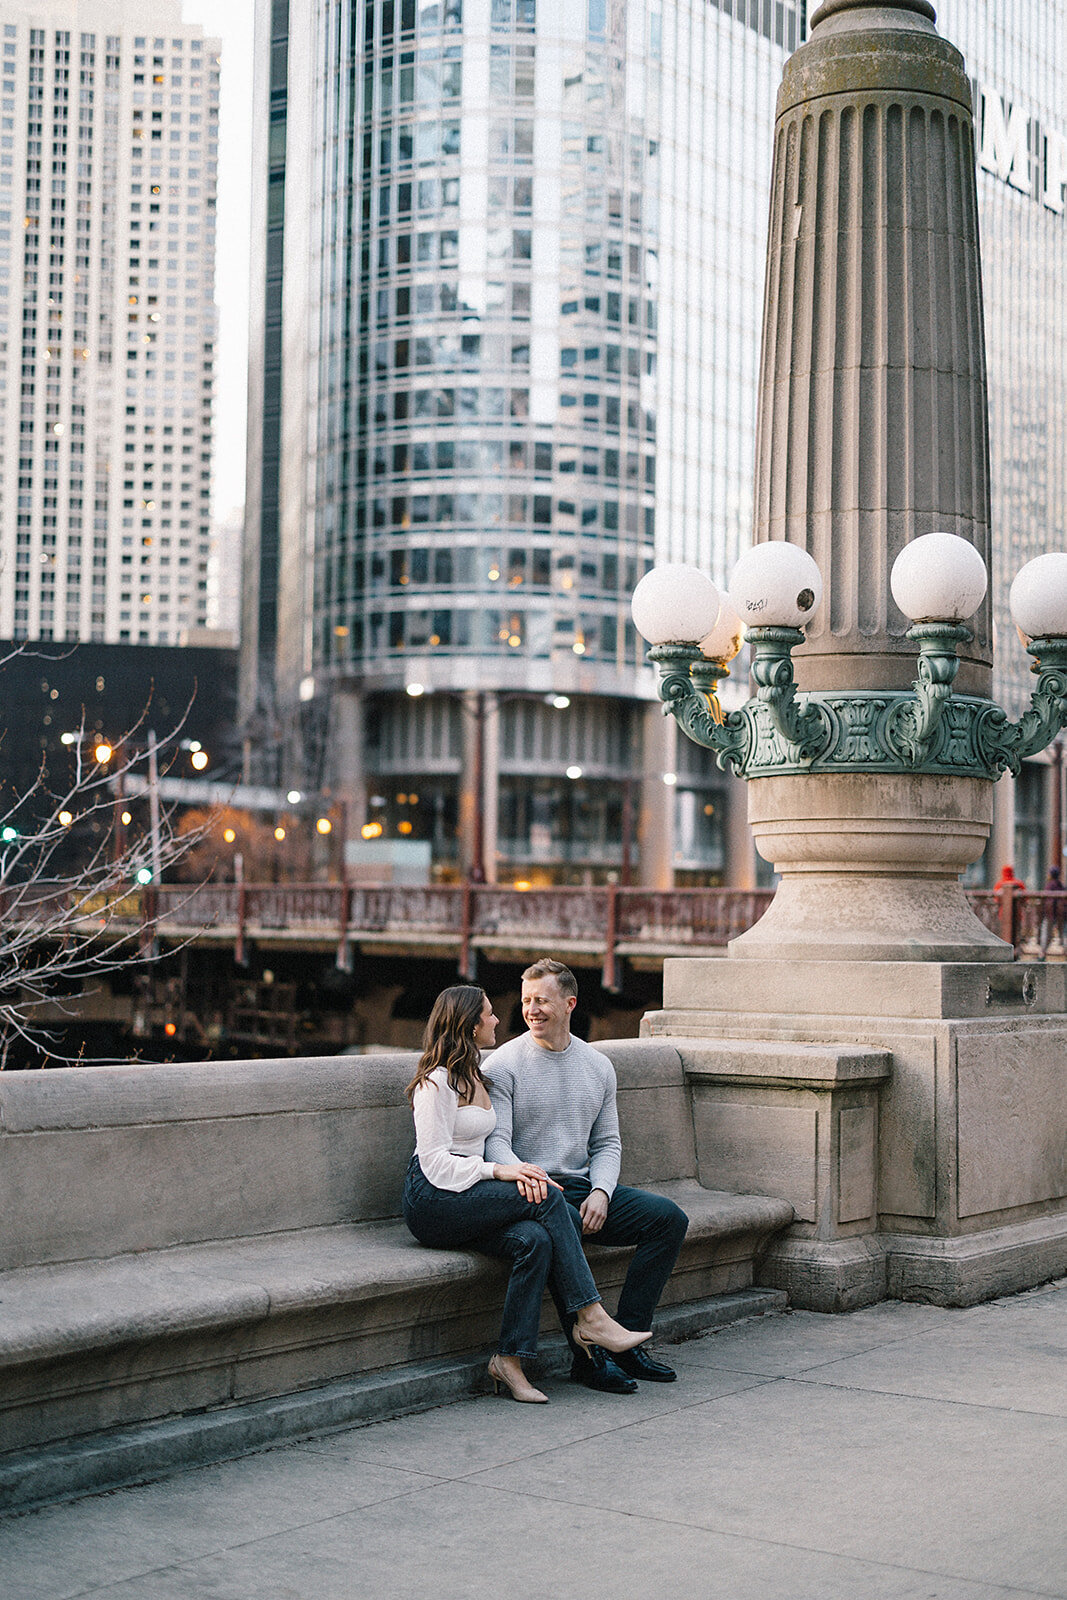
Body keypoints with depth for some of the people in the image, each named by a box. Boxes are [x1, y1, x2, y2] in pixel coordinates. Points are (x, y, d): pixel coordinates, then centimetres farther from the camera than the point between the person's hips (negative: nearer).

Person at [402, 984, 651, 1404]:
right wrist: (500, 1171, -23)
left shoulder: (477, 1077, 21)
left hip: (470, 1197, 8)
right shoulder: (437, 1082, -7)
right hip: (432, 1200, -8)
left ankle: (509, 1360, -23)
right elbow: (435, 1161, -14)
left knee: (535, 1240, -24)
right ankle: (590, 1317, -20)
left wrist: (521, 1170, -2)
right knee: (546, 1198, -24)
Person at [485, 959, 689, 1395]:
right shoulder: (506, 1063, -3)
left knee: (668, 1217, -14)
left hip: (585, 1186, 6)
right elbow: (496, 1142, -10)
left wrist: (601, 1192, -6)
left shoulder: (598, 1065, 13)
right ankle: (588, 1357, -29)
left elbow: (607, 1142, 14)